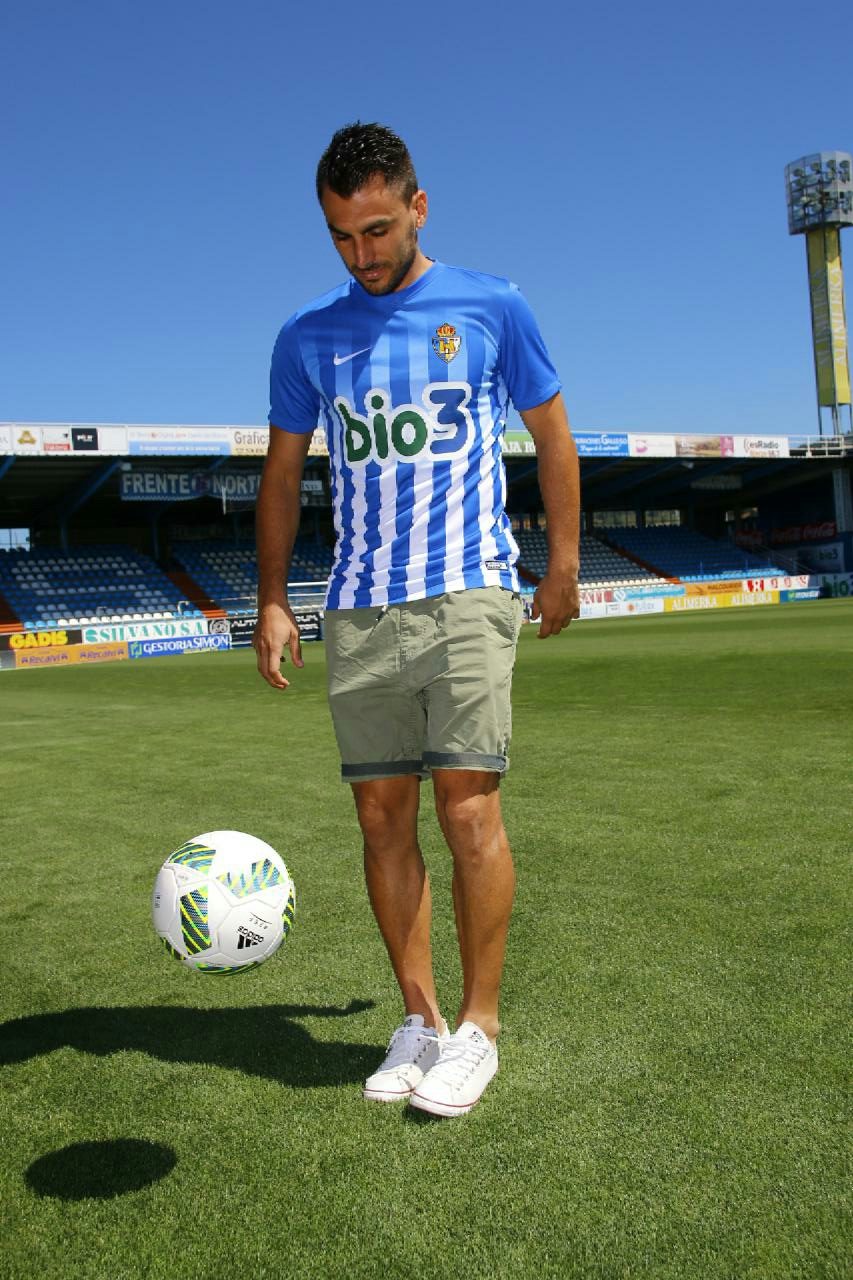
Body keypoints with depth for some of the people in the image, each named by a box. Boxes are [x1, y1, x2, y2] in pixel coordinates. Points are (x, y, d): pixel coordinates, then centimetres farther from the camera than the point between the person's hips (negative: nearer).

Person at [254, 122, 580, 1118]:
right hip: (358, 612, 3)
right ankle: (418, 1020, 17)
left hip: (468, 595, -3)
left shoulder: (491, 308, 5)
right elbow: (282, 476, 14)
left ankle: (478, 1025, 7)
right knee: (382, 815, 4)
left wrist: (563, 567, 9)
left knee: (467, 808, -8)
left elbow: (553, 438, 12)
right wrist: (272, 602, 5)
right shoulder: (307, 337, 11)